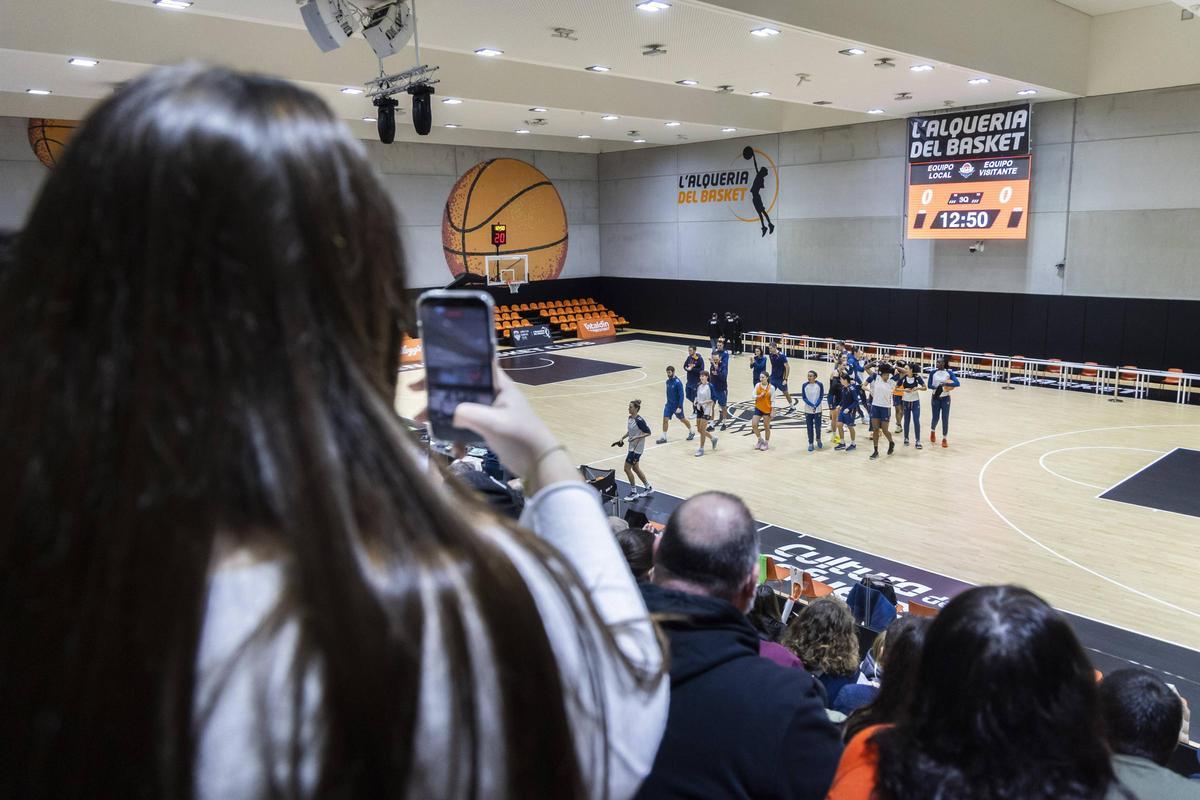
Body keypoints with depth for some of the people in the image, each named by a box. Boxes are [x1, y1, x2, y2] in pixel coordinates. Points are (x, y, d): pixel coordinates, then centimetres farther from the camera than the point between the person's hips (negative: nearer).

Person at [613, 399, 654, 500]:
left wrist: (638, 437, -27)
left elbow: (648, 432, -17)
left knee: (627, 468, -5)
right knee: (635, 468, 17)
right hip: (632, 447, 9)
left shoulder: (639, 420, -21)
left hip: (637, 448, -9)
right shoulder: (630, 418, 4)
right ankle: (648, 488, 32)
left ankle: (633, 493, 8)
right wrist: (622, 438, 11)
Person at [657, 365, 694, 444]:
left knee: (683, 419, 12)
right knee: (665, 419, -5)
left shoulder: (678, 382, -20)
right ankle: (663, 437, 1)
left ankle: (691, 432, 35)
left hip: (677, 405, -6)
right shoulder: (668, 381, 2)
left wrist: (679, 407, -24)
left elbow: (681, 396, -20)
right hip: (669, 404, 6)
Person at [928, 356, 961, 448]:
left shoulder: (949, 373, -7)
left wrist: (945, 384, -26)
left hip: (945, 398, -1)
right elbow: (929, 385, -5)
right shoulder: (933, 373, -4)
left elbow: (957, 383, -16)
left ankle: (944, 439, 12)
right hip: (936, 397, 1)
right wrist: (937, 387, -24)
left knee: (945, 419, 0)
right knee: (936, 417, 7)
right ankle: (932, 431, 39)